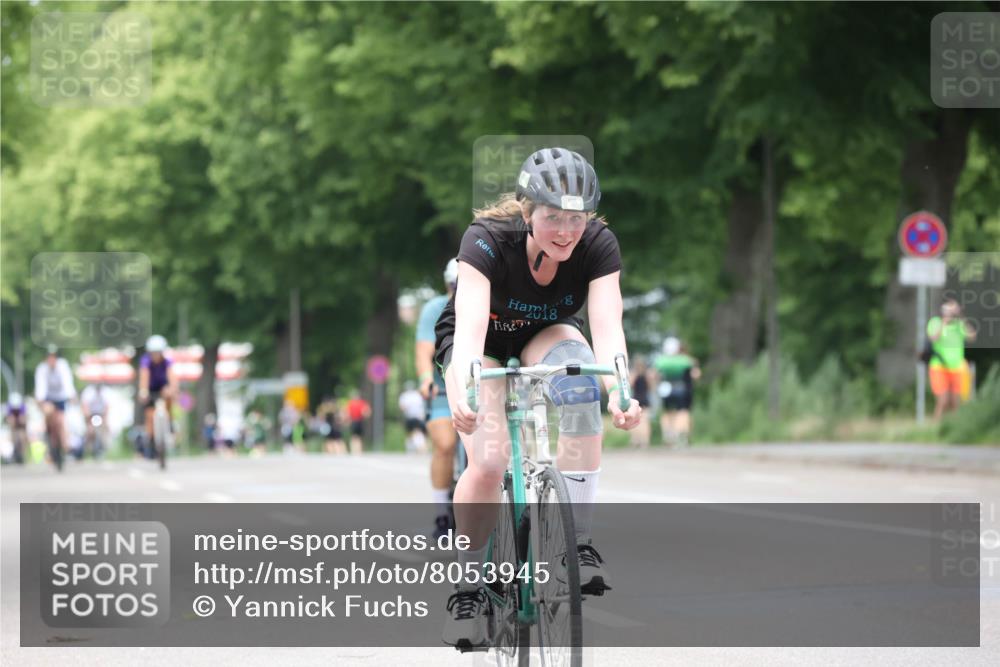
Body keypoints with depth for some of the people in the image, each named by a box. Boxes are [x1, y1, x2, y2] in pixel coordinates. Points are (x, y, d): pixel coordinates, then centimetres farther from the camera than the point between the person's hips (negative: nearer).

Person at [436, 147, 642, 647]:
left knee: (581, 377, -34)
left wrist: (619, 391, -57)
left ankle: (578, 543, -29)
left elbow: (607, 326, -37)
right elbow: (469, 324, -45)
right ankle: (467, 589, -2)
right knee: (488, 462, -25)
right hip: (481, 342, -2)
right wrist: (464, 392, -63)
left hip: (546, 334, 2)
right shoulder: (487, 240, -33)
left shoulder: (598, 245, -26)